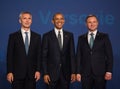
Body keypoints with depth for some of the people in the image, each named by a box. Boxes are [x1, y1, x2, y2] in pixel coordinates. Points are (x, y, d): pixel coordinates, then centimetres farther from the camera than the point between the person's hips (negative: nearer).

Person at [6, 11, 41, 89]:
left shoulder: (37, 37, 7)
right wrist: (9, 72, -6)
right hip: (17, 73, -1)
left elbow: (39, 55, 6)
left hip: (31, 74, 2)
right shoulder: (13, 36, 2)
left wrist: (38, 70, -2)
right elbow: (10, 55, 0)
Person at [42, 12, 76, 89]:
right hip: (52, 72, -2)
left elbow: (72, 54, 6)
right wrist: (45, 73, -7)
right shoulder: (47, 36, 0)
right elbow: (44, 56, -2)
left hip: (66, 73, 2)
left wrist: (73, 72, 1)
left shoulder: (69, 35, 7)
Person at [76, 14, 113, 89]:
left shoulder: (104, 37, 4)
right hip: (85, 73, 2)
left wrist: (109, 71, -7)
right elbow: (79, 56, 7)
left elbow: (109, 55, 1)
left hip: (100, 72, -1)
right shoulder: (81, 38, 10)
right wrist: (78, 72, 2)